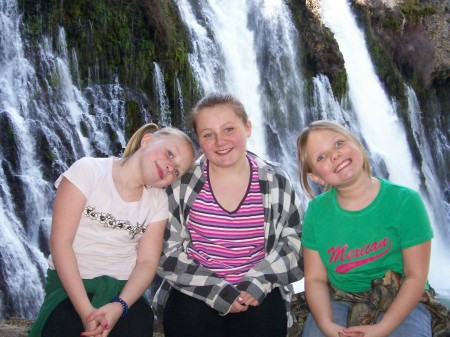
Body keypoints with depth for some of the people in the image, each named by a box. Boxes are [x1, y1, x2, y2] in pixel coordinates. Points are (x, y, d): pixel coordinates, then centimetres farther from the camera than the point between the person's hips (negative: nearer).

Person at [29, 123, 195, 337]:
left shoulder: (158, 200, 5)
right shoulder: (88, 170, -8)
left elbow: (147, 262, 0)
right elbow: (60, 241, -12)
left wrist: (119, 306, -19)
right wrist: (85, 310, -19)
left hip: (124, 289, 3)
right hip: (70, 286, -2)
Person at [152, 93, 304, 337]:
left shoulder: (275, 182, 1)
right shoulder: (182, 183, -3)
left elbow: (293, 238, 5)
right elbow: (167, 252, -3)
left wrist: (257, 283, -9)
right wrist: (218, 292, -12)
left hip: (259, 291, 0)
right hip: (196, 290, 0)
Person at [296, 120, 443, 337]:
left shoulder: (405, 201, -9)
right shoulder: (316, 211, -1)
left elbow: (416, 276, -9)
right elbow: (315, 278, -1)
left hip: (401, 304, 0)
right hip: (337, 302, 1)